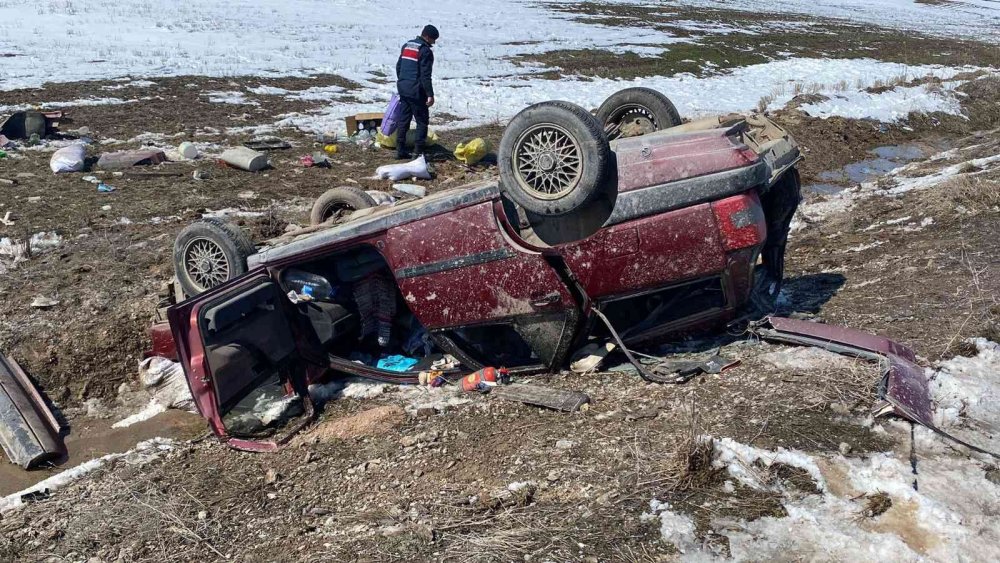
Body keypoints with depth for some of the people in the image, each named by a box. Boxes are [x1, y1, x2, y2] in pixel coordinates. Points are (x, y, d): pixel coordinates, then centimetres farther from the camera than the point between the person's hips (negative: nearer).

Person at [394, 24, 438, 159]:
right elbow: (425, 76, -17)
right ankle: (418, 152, -2)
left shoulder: (406, 46, 13)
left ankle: (400, 150, 11)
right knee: (422, 121, 1)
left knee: (403, 120, 11)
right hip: (416, 91, -8)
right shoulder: (425, 51, -12)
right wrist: (430, 95, -16)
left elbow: (398, 66, 20)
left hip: (403, 88, 8)